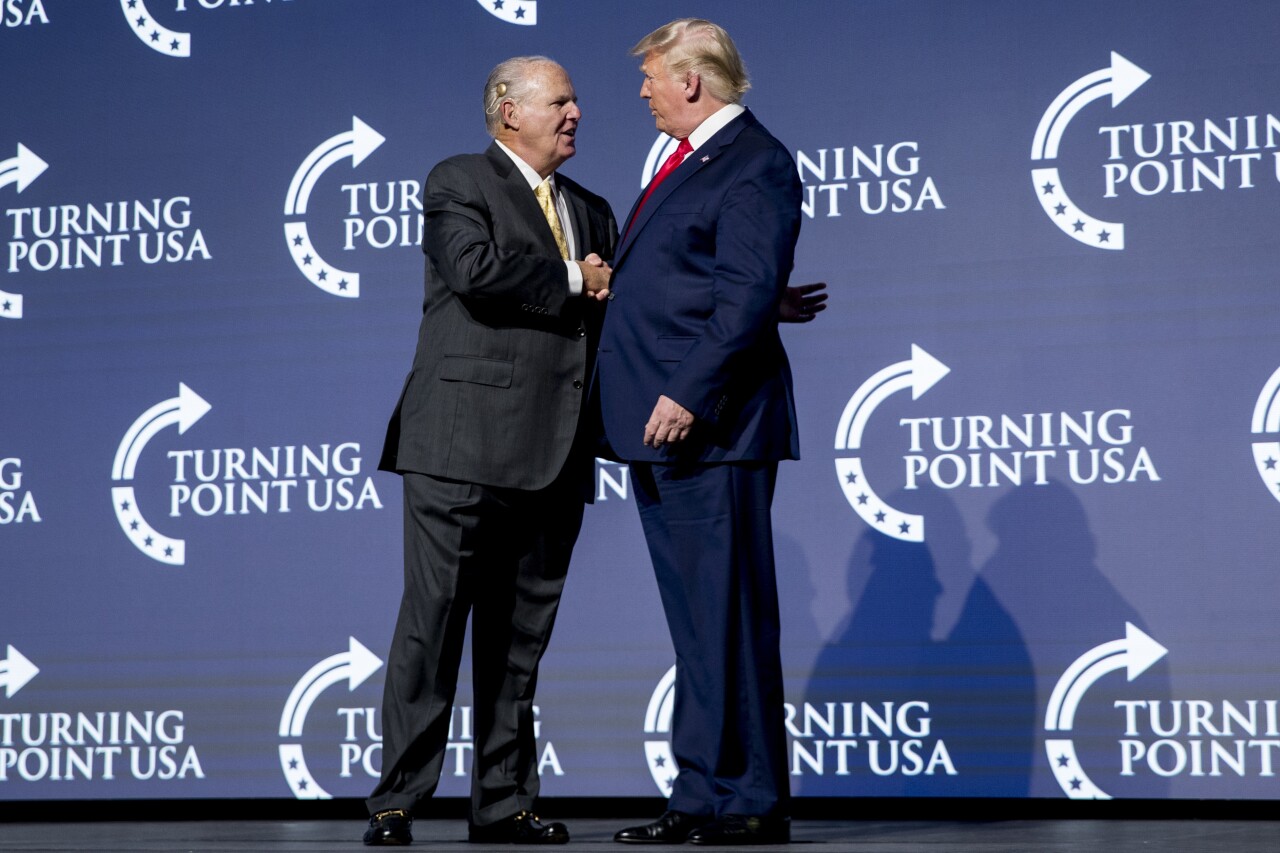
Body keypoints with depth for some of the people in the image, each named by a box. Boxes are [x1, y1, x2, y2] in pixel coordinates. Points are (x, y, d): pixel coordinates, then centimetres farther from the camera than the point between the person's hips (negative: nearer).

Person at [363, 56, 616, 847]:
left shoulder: (591, 211, 23)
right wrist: (573, 283, -7)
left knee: (520, 635, 9)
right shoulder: (458, 182, 2)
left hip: (553, 455, 6)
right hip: (465, 446, -6)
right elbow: (476, 272, -16)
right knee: (433, 621, -5)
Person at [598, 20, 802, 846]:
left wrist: (687, 396, -23)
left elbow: (748, 296, -19)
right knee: (698, 620, 12)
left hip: (707, 427, -10)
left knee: (728, 614, -7)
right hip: (665, 429, 10)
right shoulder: (689, 161, 21)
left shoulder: (755, 164, -10)